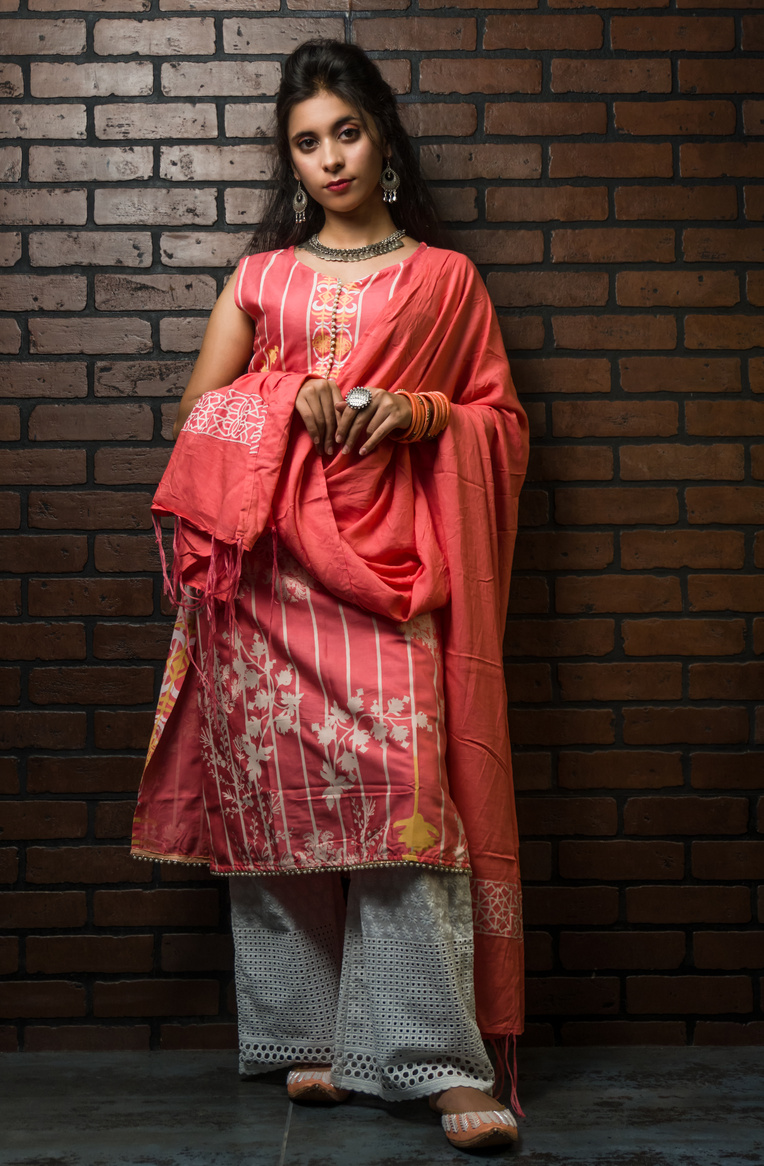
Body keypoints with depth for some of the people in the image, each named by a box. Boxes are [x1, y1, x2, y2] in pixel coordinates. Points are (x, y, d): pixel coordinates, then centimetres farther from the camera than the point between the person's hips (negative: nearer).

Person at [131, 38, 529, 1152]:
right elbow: (197, 412, 14)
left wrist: (417, 413, -7)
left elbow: (501, 417, 12)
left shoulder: (445, 277, 13)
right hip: (272, 558, 2)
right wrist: (286, 396, -4)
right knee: (277, 785, 0)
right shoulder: (262, 275, 17)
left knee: (400, 777, -13)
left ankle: (440, 1059, -9)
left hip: (388, 558, -2)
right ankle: (307, 1036, 13)